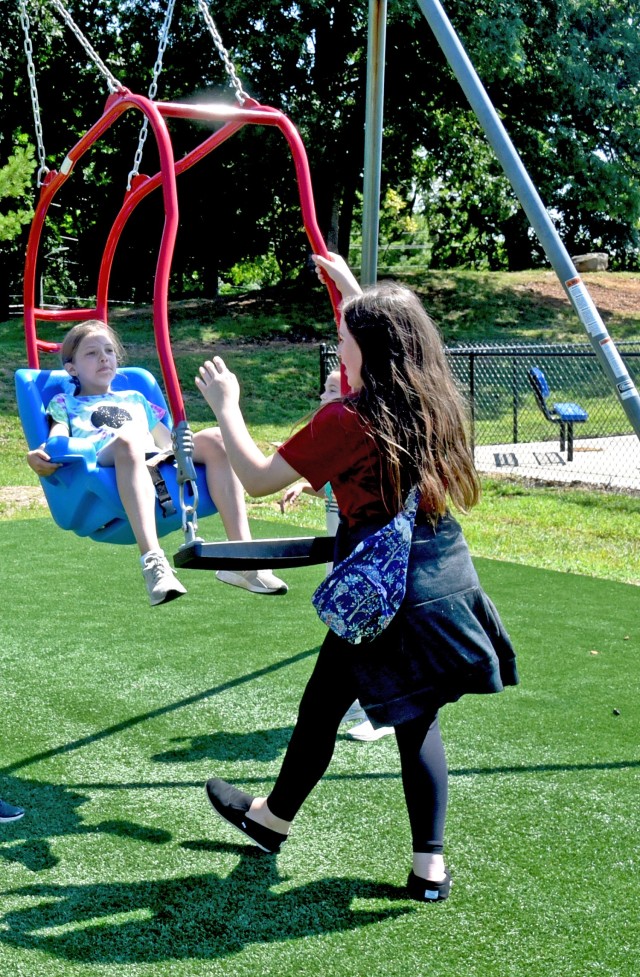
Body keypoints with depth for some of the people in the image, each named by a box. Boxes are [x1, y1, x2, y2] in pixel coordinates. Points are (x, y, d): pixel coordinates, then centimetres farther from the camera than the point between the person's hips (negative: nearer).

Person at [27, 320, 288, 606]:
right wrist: (43, 457, -13)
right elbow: (58, 440, 11)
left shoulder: (135, 398, 42)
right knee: (129, 435, -39)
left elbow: (168, 441, 36)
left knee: (214, 438, -21)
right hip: (101, 462, -4)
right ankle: (152, 560, -55)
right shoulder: (64, 403, 30)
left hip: (157, 463, 4)